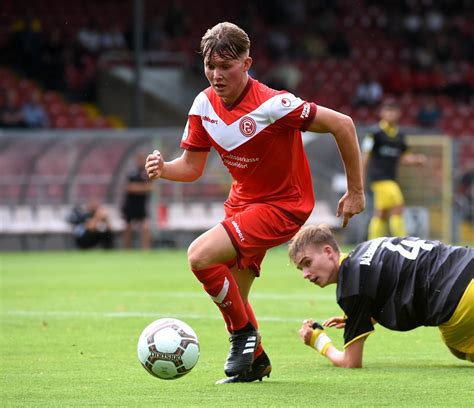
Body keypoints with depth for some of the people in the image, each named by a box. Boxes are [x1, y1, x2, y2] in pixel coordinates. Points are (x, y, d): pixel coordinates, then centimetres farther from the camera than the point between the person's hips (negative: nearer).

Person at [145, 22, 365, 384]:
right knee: (231, 297, 9)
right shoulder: (205, 104, -6)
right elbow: (192, 167, 5)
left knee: (200, 256, -23)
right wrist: (163, 169, -19)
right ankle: (255, 361, 34)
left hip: (283, 205, -7)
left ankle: (244, 332, -3)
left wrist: (355, 191, -15)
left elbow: (342, 124, -22)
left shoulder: (271, 105, -26)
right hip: (243, 201, 7)